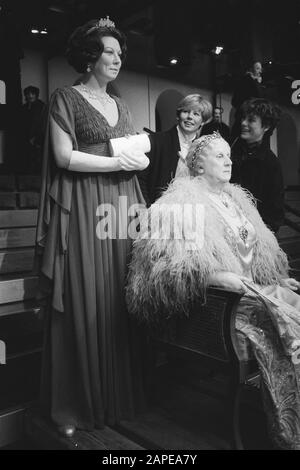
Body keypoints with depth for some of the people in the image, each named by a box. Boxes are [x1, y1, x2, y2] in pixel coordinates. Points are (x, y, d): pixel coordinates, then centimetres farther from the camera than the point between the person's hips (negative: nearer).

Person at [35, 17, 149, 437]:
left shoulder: (121, 106, 21)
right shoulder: (66, 98, 2)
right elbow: (65, 156, -8)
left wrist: (140, 160, 3)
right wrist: (118, 162, -11)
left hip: (122, 206, 6)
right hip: (84, 209, -6)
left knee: (119, 303, 5)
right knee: (84, 306, -4)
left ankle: (119, 395, 18)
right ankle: (75, 406, 11)